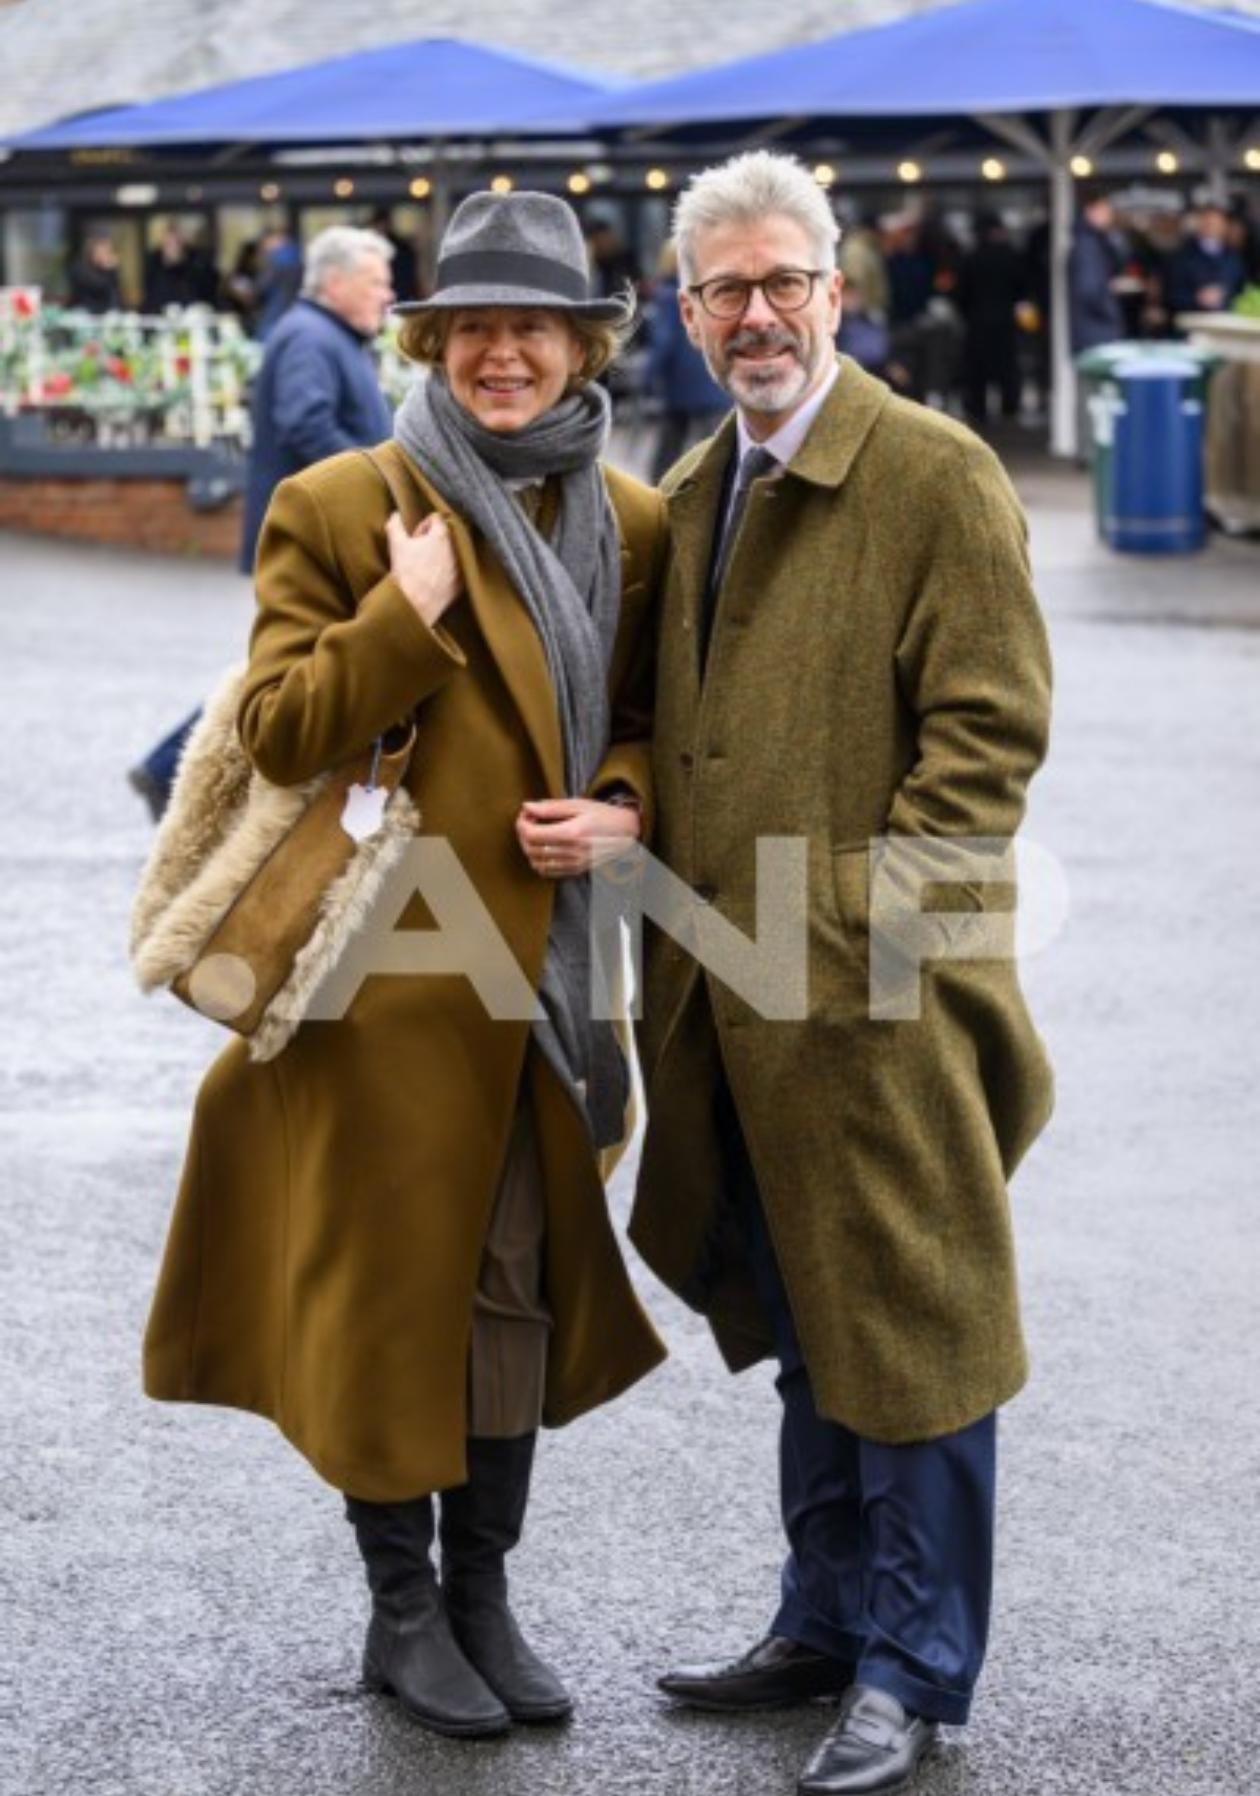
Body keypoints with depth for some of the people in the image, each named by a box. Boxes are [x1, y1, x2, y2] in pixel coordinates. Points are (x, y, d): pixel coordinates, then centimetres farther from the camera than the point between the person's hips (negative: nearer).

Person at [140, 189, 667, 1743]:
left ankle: (484, 1595, 26)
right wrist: (408, 617, -20)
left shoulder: (631, 523, 6)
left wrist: (621, 807, -5)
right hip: (394, 962, -4)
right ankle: (402, 1610, 19)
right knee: (393, 1278, 4)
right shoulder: (337, 509, -6)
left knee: (521, 1280, 12)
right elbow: (276, 733, -10)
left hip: (552, 962, 4)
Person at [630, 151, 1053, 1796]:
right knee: (802, 1330, 18)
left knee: (907, 1327, 2)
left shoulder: (939, 476, -9)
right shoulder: (693, 491, 15)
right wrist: (680, 935, 9)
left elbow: (989, 728, -14)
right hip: (735, 990, 7)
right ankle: (827, 1618, 31)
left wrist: (879, 911, -19)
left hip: (879, 995, -7)